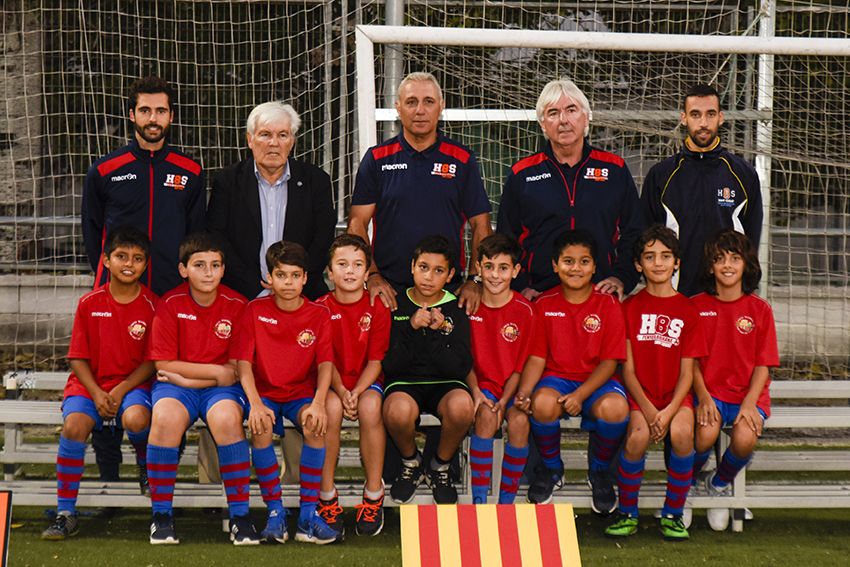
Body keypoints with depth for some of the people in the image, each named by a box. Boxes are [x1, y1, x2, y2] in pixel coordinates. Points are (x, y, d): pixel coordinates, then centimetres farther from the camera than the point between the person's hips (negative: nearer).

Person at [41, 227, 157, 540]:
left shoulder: (151, 305, -2)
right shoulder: (89, 303, 0)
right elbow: (78, 358, 2)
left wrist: (121, 390, -14)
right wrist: (97, 394, -12)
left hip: (133, 383, -1)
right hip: (90, 382, 1)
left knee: (136, 418, -34)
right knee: (74, 424, -28)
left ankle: (147, 465, 5)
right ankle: (66, 512, -21)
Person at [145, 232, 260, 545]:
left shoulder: (236, 305, -2)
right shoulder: (170, 304, -3)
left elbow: (237, 367, -2)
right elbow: (164, 364, -5)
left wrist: (188, 378, -12)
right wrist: (217, 371, -9)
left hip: (220, 387, 0)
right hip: (176, 384, 0)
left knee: (227, 417, -34)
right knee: (166, 416, -34)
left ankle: (239, 515, -25)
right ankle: (161, 515, -21)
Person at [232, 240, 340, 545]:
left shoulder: (319, 315, 1)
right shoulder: (256, 310, -1)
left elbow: (325, 364, -8)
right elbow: (244, 362, -7)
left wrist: (318, 402, -27)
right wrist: (255, 403, -23)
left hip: (302, 393, 0)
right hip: (264, 392, 0)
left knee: (316, 424, -32)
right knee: (261, 425, -34)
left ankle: (308, 514, -26)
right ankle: (275, 512, -23)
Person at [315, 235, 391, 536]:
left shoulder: (377, 308, -2)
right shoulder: (320, 308, 0)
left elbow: (375, 360, -4)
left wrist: (356, 392, -20)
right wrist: (341, 392, -19)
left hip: (366, 380, 0)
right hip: (332, 381, 0)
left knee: (370, 407, -34)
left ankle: (374, 493, -21)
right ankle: (327, 496, -22)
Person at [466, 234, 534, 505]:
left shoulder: (524, 310, -5)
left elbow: (521, 365, -3)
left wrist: (504, 401, -16)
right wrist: (475, 391, -14)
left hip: (512, 384, 0)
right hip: (482, 381, 0)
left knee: (519, 420, -29)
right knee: (486, 414, -31)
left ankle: (506, 501, -16)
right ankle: (479, 500, -24)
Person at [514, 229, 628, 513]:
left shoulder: (608, 304, -2)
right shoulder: (544, 304, 4)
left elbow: (610, 361, -5)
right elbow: (536, 358, 3)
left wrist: (580, 395, -20)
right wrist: (524, 391, -18)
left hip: (596, 381, -1)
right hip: (556, 377, 1)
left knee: (615, 408, -35)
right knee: (543, 403, -35)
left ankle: (599, 470, -1)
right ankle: (551, 468, -2)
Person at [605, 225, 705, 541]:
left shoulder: (687, 310, 6)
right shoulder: (630, 307, 6)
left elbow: (687, 372, 2)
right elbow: (627, 368, 0)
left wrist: (669, 412, -15)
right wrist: (648, 410, -14)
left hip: (675, 396, 1)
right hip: (639, 394, 0)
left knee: (682, 433, -31)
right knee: (638, 436, -31)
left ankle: (672, 515, -11)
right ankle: (627, 513, -9)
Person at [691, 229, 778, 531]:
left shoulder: (759, 309, 5)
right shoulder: (696, 306, 5)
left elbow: (763, 364, 2)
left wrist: (749, 403, -13)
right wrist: (703, 397, -13)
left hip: (747, 394, 1)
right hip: (709, 391, -1)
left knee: (745, 437, -30)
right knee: (706, 433, -32)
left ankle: (719, 485, 5)